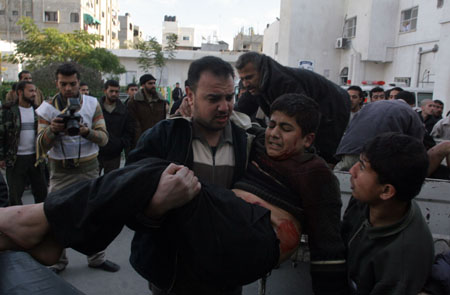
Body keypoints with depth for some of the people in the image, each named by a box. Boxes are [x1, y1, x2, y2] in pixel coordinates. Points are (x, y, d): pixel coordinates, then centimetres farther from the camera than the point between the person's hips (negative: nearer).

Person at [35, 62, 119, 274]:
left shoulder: (92, 104, -1)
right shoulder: (48, 108, -2)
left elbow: (104, 138, -7)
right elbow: (41, 147, -6)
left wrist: (87, 131, -27)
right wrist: (52, 129, -25)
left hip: (88, 168, 1)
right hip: (60, 171, 0)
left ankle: (96, 258, 27)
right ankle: (58, 261, 26)